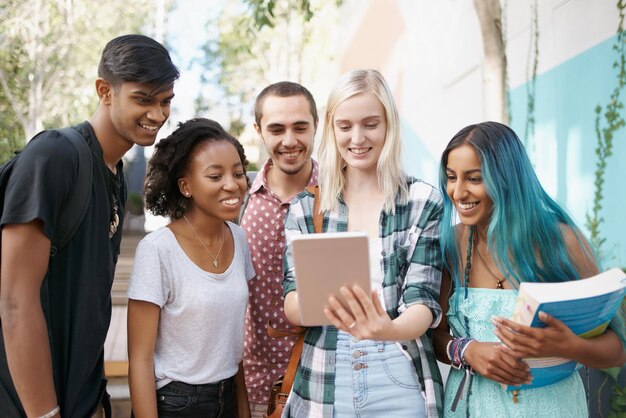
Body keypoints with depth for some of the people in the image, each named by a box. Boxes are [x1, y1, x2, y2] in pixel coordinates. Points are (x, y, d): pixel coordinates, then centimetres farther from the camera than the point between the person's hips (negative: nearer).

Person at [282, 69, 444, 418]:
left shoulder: (424, 202, -4)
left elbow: (424, 301, -9)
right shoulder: (304, 207, 1)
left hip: (400, 387, -1)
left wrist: (389, 329, -31)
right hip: (321, 387, 2)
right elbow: (291, 304, -3)